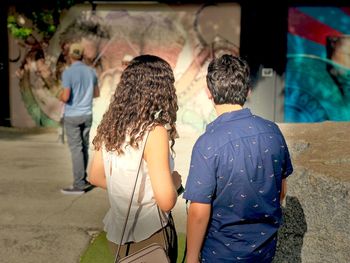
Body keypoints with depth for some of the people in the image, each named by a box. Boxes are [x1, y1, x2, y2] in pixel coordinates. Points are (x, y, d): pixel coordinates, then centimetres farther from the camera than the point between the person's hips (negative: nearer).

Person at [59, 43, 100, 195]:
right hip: (87, 115, 6)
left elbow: (65, 97, -20)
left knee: (76, 149, -4)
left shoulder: (68, 73, -15)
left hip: (72, 116, -5)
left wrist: (60, 97, 4)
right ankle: (82, 180, 22)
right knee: (83, 148, 15)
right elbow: (96, 94, 14)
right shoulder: (91, 71, 4)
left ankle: (79, 185, -1)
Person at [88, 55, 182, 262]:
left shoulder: (110, 125, -4)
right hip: (149, 237, -5)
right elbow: (166, 201, -22)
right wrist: (175, 181, -4)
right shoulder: (154, 131, -23)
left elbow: (95, 177, 8)